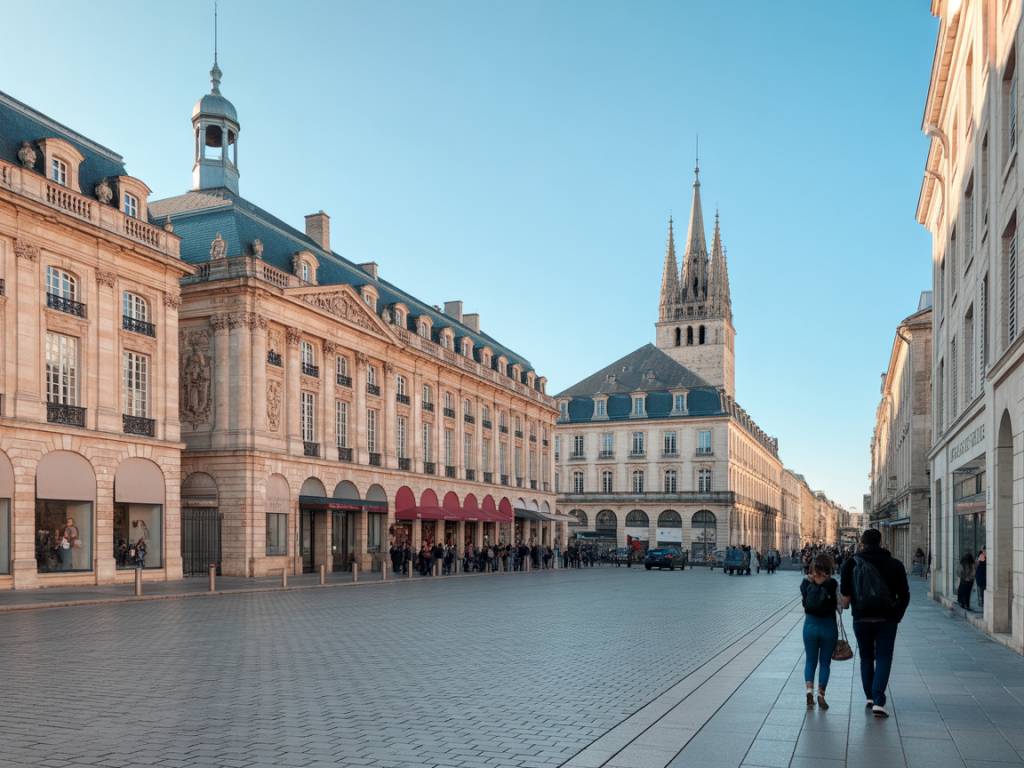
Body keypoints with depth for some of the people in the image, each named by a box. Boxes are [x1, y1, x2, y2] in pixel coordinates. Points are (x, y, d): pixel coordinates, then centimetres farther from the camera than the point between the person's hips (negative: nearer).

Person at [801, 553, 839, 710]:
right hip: (828, 626, -1)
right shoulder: (832, 584, -10)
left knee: (810, 660, 13)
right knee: (825, 662, 11)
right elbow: (839, 605, -6)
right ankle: (821, 694, 7)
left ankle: (809, 690, -6)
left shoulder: (806, 583, -3)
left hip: (810, 625, 2)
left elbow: (804, 604, 1)